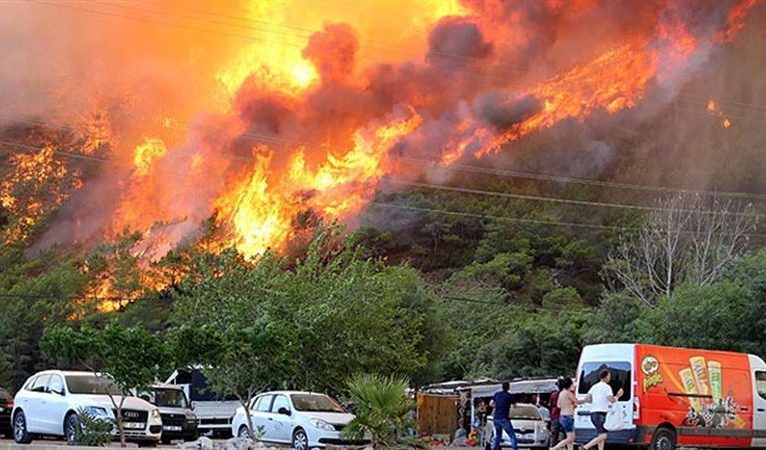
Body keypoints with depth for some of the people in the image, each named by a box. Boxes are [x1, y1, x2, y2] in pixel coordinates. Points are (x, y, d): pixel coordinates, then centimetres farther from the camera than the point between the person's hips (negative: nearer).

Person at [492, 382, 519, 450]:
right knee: (512, 436, -2)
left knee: (497, 436, 17)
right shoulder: (509, 396, -5)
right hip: (504, 419, -5)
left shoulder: (497, 394, 6)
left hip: (496, 419, 5)